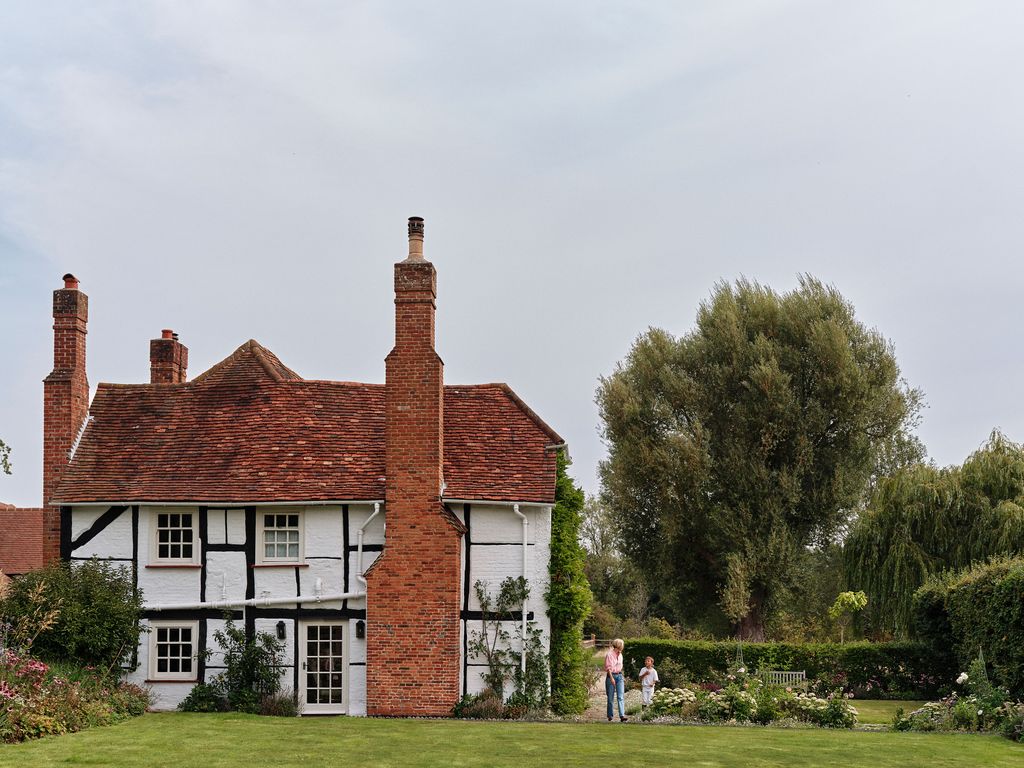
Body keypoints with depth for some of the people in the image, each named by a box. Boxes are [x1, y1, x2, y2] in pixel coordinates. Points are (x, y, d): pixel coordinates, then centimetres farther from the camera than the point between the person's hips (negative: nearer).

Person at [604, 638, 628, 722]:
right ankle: (610, 716, 15)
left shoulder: (620, 655, 12)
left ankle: (622, 715, -16)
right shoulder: (609, 654, -9)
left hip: (619, 675, 5)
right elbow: (608, 667, -13)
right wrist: (611, 678, -18)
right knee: (610, 697, 3)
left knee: (621, 696, -8)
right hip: (611, 675, -5)